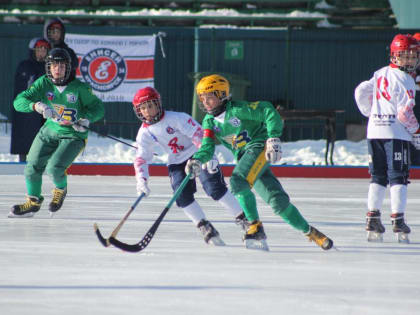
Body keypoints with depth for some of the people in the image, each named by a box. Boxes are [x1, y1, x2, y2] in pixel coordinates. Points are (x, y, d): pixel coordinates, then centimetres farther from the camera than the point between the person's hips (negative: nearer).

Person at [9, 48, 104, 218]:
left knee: (54, 167, -22)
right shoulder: (43, 83, -8)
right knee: (33, 166, -1)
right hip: (50, 131, 4)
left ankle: (61, 189, 14)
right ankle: (33, 202, 25)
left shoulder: (79, 88, -15)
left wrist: (87, 119, -22)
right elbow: (19, 101, -16)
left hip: (73, 135, -4)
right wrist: (36, 105, -36)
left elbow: (97, 107, -2)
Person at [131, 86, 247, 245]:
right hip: (177, 162, 5)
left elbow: (198, 134, -23)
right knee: (182, 195, -16)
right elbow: (141, 159, -4)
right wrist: (141, 180, -20)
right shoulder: (144, 134, -3)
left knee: (215, 188, -18)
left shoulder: (175, 118, -19)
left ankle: (243, 220, -12)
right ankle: (205, 228, -5)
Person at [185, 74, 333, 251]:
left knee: (238, 181, -30)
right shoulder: (209, 121, 11)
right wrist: (197, 160, -16)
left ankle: (255, 226, -20)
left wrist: (273, 138, -23)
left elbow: (267, 111, -15)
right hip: (244, 157, 6)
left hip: (259, 146, -6)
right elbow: (207, 147, 5)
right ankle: (309, 232, 8)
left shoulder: (237, 110, -10)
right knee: (277, 200, -4)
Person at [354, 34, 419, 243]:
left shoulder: (380, 74, 12)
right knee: (398, 178, -3)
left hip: (374, 131, 7)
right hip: (396, 132, -7)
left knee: (378, 177, 12)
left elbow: (361, 91, 16)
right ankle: (397, 220, -9)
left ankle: (372, 218, 7)